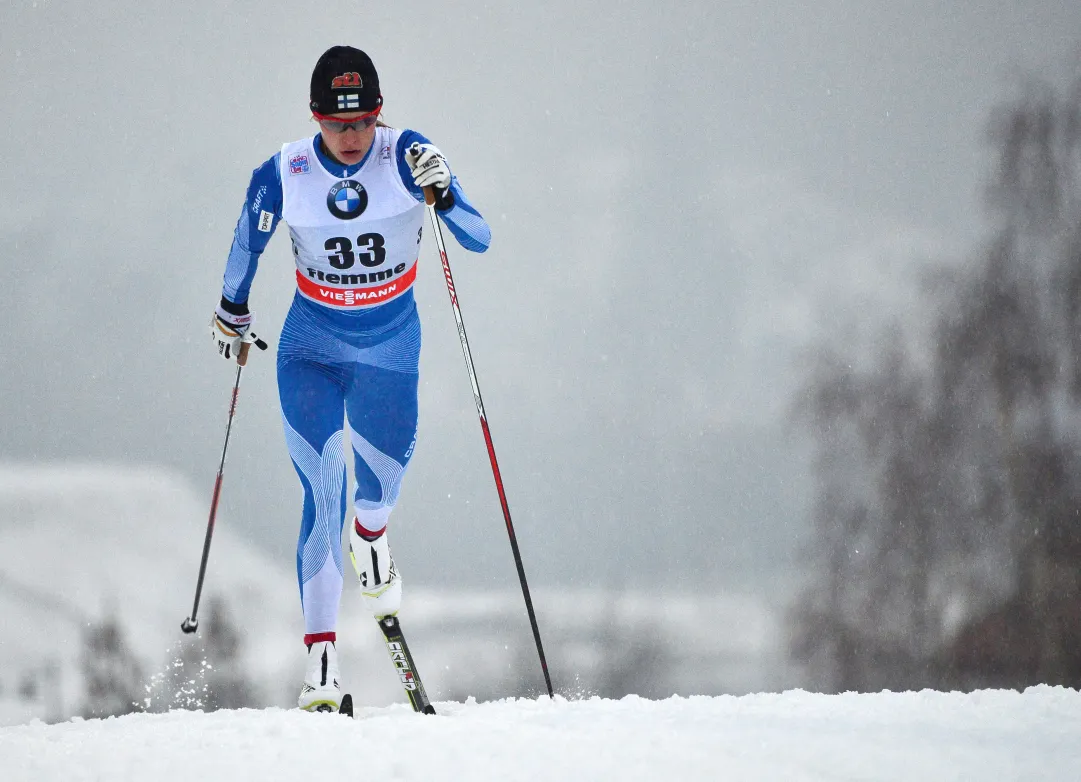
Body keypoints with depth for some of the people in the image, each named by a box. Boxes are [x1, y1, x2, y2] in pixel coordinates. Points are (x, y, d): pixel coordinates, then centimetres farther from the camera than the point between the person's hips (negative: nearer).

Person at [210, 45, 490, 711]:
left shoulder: (407, 157, -16)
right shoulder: (283, 176, -15)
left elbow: (479, 240, -19)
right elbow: (248, 244, 5)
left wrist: (442, 194, -37)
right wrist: (232, 312, 16)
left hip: (391, 345, 1)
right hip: (312, 347, -1)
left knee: (382, 479, 9)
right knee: (322, 494, -14)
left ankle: (371, 533, 50)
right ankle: (322, 657, -18)